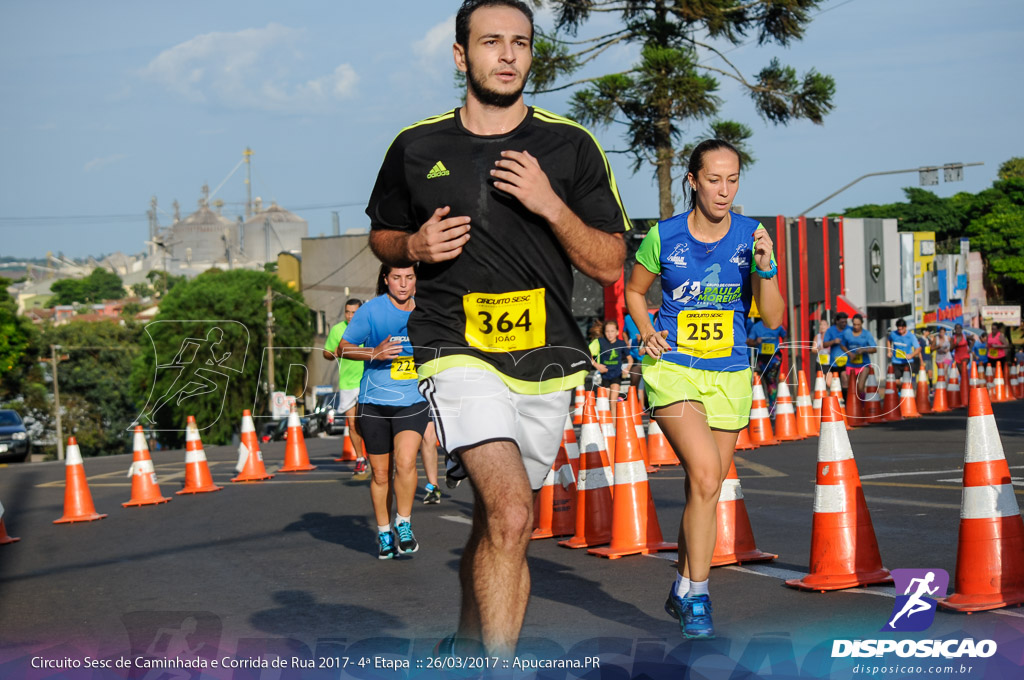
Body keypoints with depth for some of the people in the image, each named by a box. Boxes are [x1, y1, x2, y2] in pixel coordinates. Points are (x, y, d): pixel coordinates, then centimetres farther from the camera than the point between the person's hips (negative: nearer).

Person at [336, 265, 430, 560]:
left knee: (405, 462, -20)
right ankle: (384, 534, 25)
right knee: (380, 473, 6)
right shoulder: (371, 310, -5)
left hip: (413, 400, 1)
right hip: (375, 401, -1)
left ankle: (404, 525, -1)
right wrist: (373, 353, -19)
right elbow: (343, 347, -5)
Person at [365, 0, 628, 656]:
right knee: (511, 515, -23)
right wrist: (416, 246, -3)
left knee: (496, 526, 15)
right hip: (459, 350, -2)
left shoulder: (571, 146, 3)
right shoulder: (416, 147, 4)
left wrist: (551, 206, -13)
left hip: (547, 358, 3)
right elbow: (382, 235, 20)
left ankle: (466, 641, 39)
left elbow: (610, 265, 2)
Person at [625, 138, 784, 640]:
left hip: (729, 375, 3)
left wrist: (765, 267, -18)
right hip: (672, 370, -3)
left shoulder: (751, 236, -1)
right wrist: (647, 333, -3)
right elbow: (634, 290, 14)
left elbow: (773, 319, -3)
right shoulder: (664, 236, -5)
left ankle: (682, 589, 29)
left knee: (706, 489, 11)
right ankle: (697, 596, -11)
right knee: (705, 475, -21)